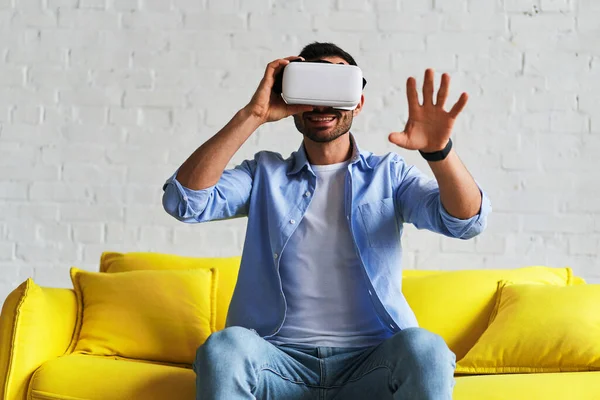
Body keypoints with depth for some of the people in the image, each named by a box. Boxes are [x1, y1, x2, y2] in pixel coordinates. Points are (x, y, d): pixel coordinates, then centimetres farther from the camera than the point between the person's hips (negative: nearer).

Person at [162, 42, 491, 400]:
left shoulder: (389, 173, 12)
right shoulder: (265, 173, 12)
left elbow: (467, 220, -4)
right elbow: (184, 201, -4)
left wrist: (439, 150, -25)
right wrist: (252, 116, -12)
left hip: (370, 363, 0)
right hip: (281, 361, 0)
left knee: (425, 349, -32)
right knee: (224, 348, -32)